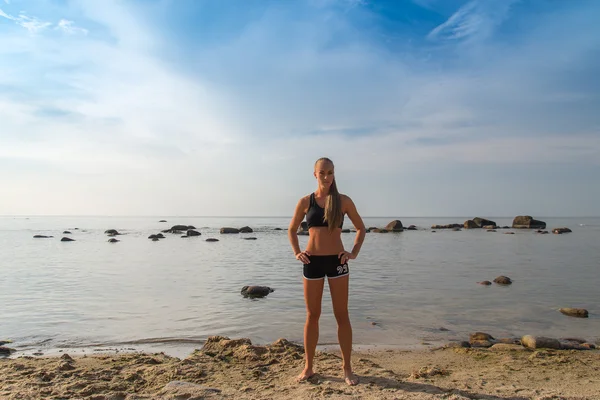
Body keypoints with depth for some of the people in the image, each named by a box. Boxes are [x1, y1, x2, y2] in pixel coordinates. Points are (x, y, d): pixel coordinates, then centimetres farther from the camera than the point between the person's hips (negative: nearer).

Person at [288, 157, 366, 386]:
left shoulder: (343, 201, 0)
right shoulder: (305, 201, 2)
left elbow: (361, 228, 10)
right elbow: (292, 229, 13)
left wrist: (354, 253, -1)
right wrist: (296, 253, 2)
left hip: (337, 261, 0)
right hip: (312, 261, 1)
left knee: (341, 315, 6)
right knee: (312, 315, 9)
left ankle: (347, 368, 20)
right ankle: (308, 367, 22)